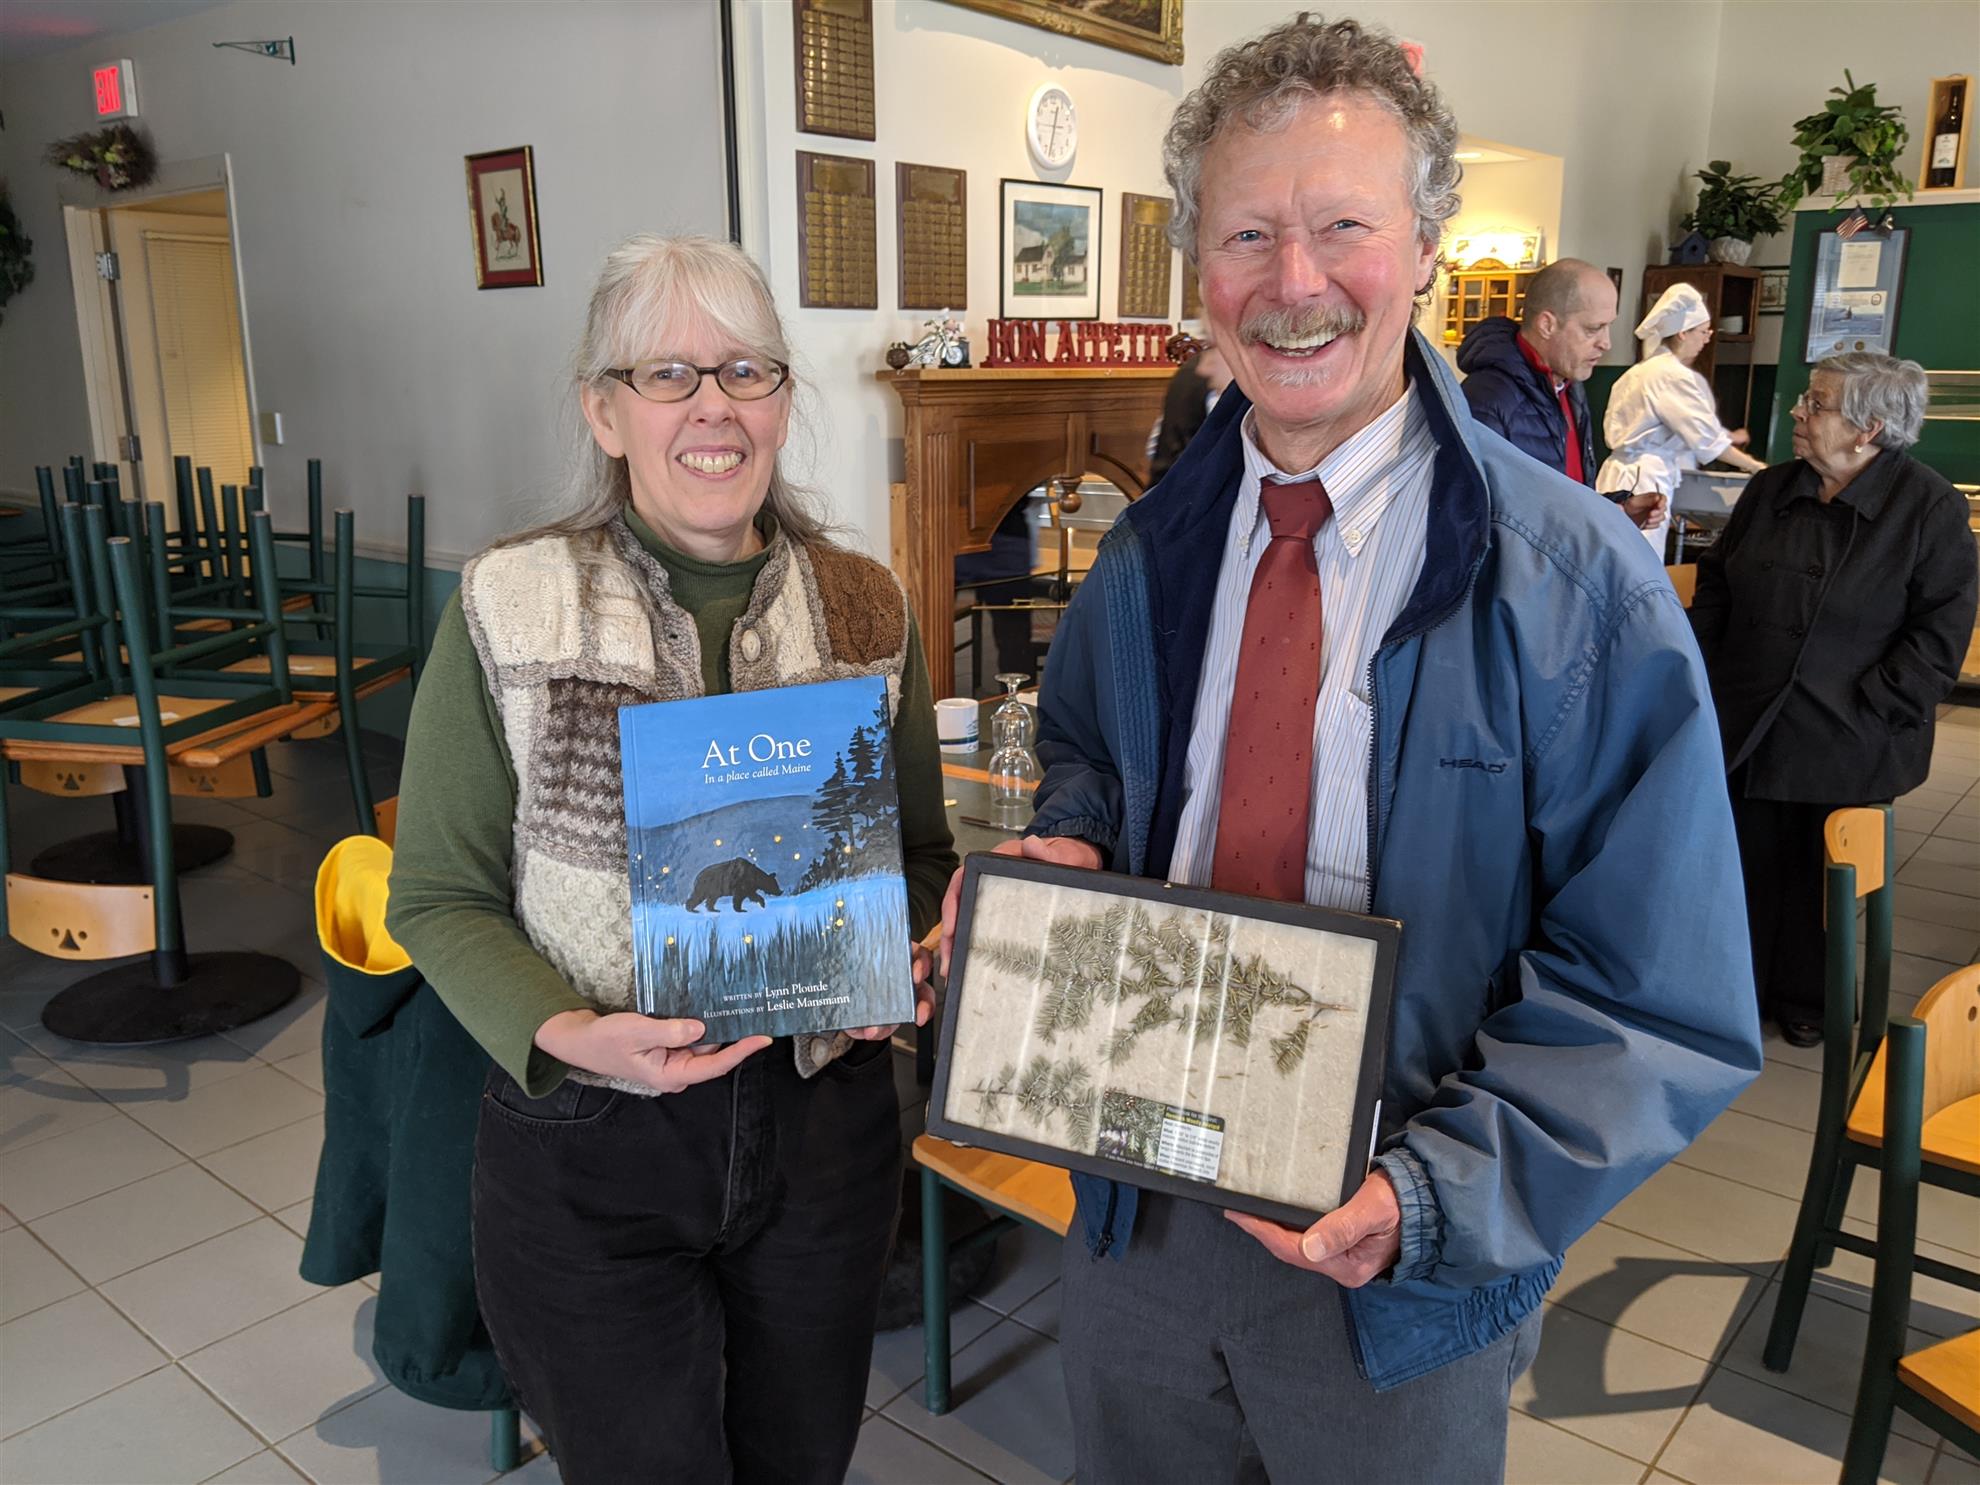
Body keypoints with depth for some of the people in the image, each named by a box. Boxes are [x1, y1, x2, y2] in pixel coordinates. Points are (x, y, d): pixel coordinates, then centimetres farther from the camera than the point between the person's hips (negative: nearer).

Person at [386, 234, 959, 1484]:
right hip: (586, 1145, -2)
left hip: (824, 1113, 3)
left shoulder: (866, 609, -1)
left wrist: (903, 962, -12)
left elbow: (924, 851, 9)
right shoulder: (508, 607, -8)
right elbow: (440, 895, -4)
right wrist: (563, 1036, -20)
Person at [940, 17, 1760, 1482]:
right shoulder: (1152, 553, -2)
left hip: (1397, 1264, -3)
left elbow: (1656, 1005, -15)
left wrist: (1428, 1197, -27)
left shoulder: (1582, 588, -16)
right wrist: (1067, 843, -9)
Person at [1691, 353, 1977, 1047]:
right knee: (1748, 859, 9)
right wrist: (1705, 671, 2)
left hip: (1844, 742, -3)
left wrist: (1870, 709, -16)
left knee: (1818, 870, 11)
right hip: (1747, 726, 3)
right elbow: (1715, 582, 12)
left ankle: (1806, 998, 31)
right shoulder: (1771, 489, 4)